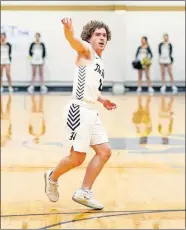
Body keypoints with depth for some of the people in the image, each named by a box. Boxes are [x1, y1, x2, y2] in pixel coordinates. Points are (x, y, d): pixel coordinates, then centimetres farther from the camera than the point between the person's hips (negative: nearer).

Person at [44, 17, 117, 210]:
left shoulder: (99, 62, 21)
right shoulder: (86, 50, -3)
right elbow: (74, 41, -27)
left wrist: (101, 100, 25)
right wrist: (68, 30, -49)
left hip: (90, 112, 9)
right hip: (79, 110, -9)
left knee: (104, 152, 5)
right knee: (77, 158, -6)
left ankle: (83, 193, 10)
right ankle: (52, 178, 22)